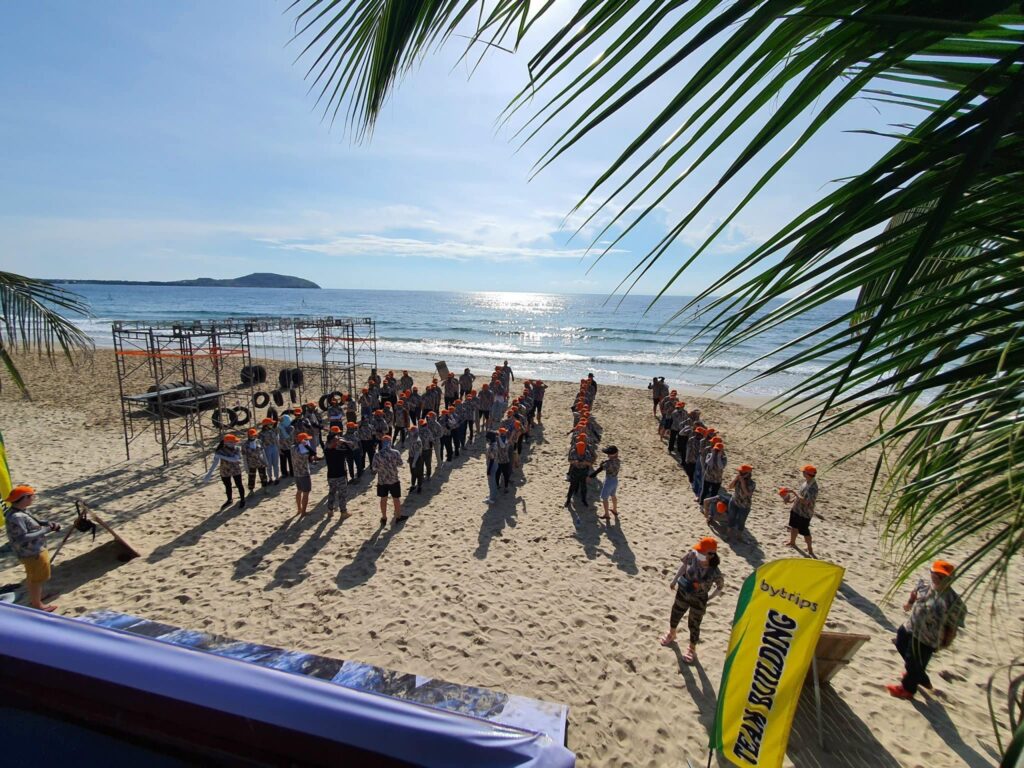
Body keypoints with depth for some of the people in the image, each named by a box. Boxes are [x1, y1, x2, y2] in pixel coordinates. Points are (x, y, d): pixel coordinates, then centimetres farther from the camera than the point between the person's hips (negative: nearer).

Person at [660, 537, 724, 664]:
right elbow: (684, 565, -4)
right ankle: (671, 634, 58)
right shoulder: (693, 556, -27)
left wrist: (708, 598, -10)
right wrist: (675, 580, 3)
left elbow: (720, 587, -13)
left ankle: (692, 649, 46)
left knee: (693, 625, 16)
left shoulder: (714, 572, -33)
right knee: (675, 615, 26)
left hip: (698, 600, -4)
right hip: (683, 592, 4)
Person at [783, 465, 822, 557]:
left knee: (804, 531, 8)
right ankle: (792, 542, 45)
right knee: (794, 526, 24)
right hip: (796, 509, 9)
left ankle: (810, 549, 28)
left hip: (804, 513, -9)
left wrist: (794, 492, -29)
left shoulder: (813, 487, -32)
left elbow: (805, 501, -34)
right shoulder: (807, 482, -3)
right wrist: (793, 499, 10)